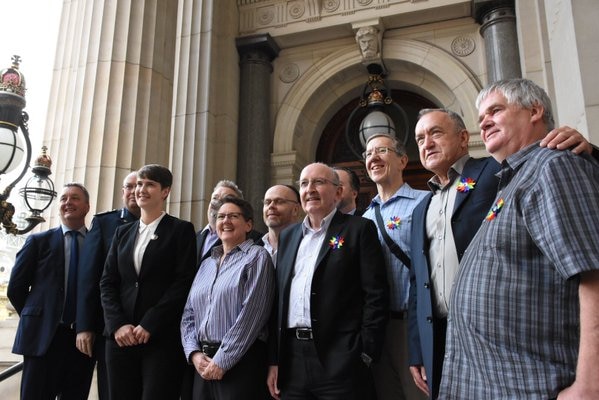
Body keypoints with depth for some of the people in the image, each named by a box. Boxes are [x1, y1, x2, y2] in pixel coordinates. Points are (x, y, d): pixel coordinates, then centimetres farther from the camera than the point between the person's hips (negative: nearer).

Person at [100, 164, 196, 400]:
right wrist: (117, 324, -5)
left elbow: (184, 282, -9)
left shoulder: (181, 230, 0)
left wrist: (148, 325, -13)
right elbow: (107, 282, 10)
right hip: (121, 336, 5)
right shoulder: (123, 232, 15)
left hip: (163, 338, -4)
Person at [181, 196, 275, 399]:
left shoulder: (257, 257, -5)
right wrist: (194, 352, -4)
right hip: (205, 364, 6)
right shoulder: (207, 263, 14)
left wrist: (222, 360, -14)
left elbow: (251, 314, -14)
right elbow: (189, 313, 11)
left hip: (240, 361, -6)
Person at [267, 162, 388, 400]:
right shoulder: (288, 236, 13)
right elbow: (279, 299, 13)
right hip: (292, 360, 5)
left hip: (340, 361, -4)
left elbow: (375, 295, -7)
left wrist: (366, 354, -12)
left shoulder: (359, 229, -2)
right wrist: (274, 360, 10)